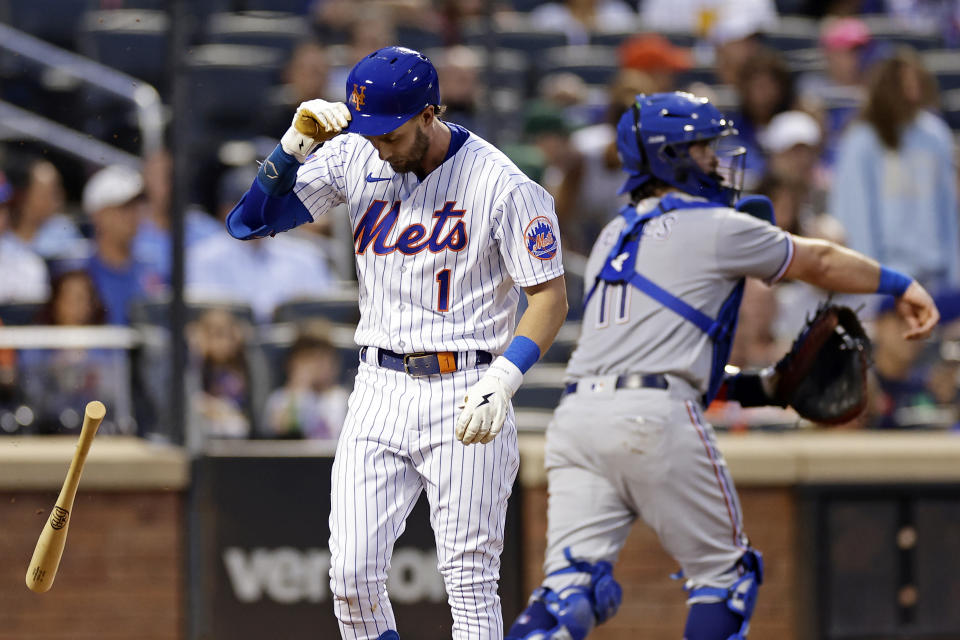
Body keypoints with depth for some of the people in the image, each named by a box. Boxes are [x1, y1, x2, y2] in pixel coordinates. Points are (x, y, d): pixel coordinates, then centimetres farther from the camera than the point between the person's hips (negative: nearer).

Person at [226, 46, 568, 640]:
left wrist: (501, 381, -23)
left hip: (464, 393, -4)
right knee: (352, 577, -1)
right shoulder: (356, 158, 1)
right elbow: (250, 221, 1)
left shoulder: (502, 185, -12)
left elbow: (550, 297, -9)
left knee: (470, 581, -5)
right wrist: (295, 146, -15)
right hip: (379, 389, 5)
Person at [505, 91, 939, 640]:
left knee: (572, 589, -4)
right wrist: (899, 285, 32)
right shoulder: (715, 226, 5)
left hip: (577, 413, 6)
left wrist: (747, 387, 31)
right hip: (654, 414, -6)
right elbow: (819, 262, 17)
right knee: (724, 573, 11)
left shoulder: (614, 237, 26)